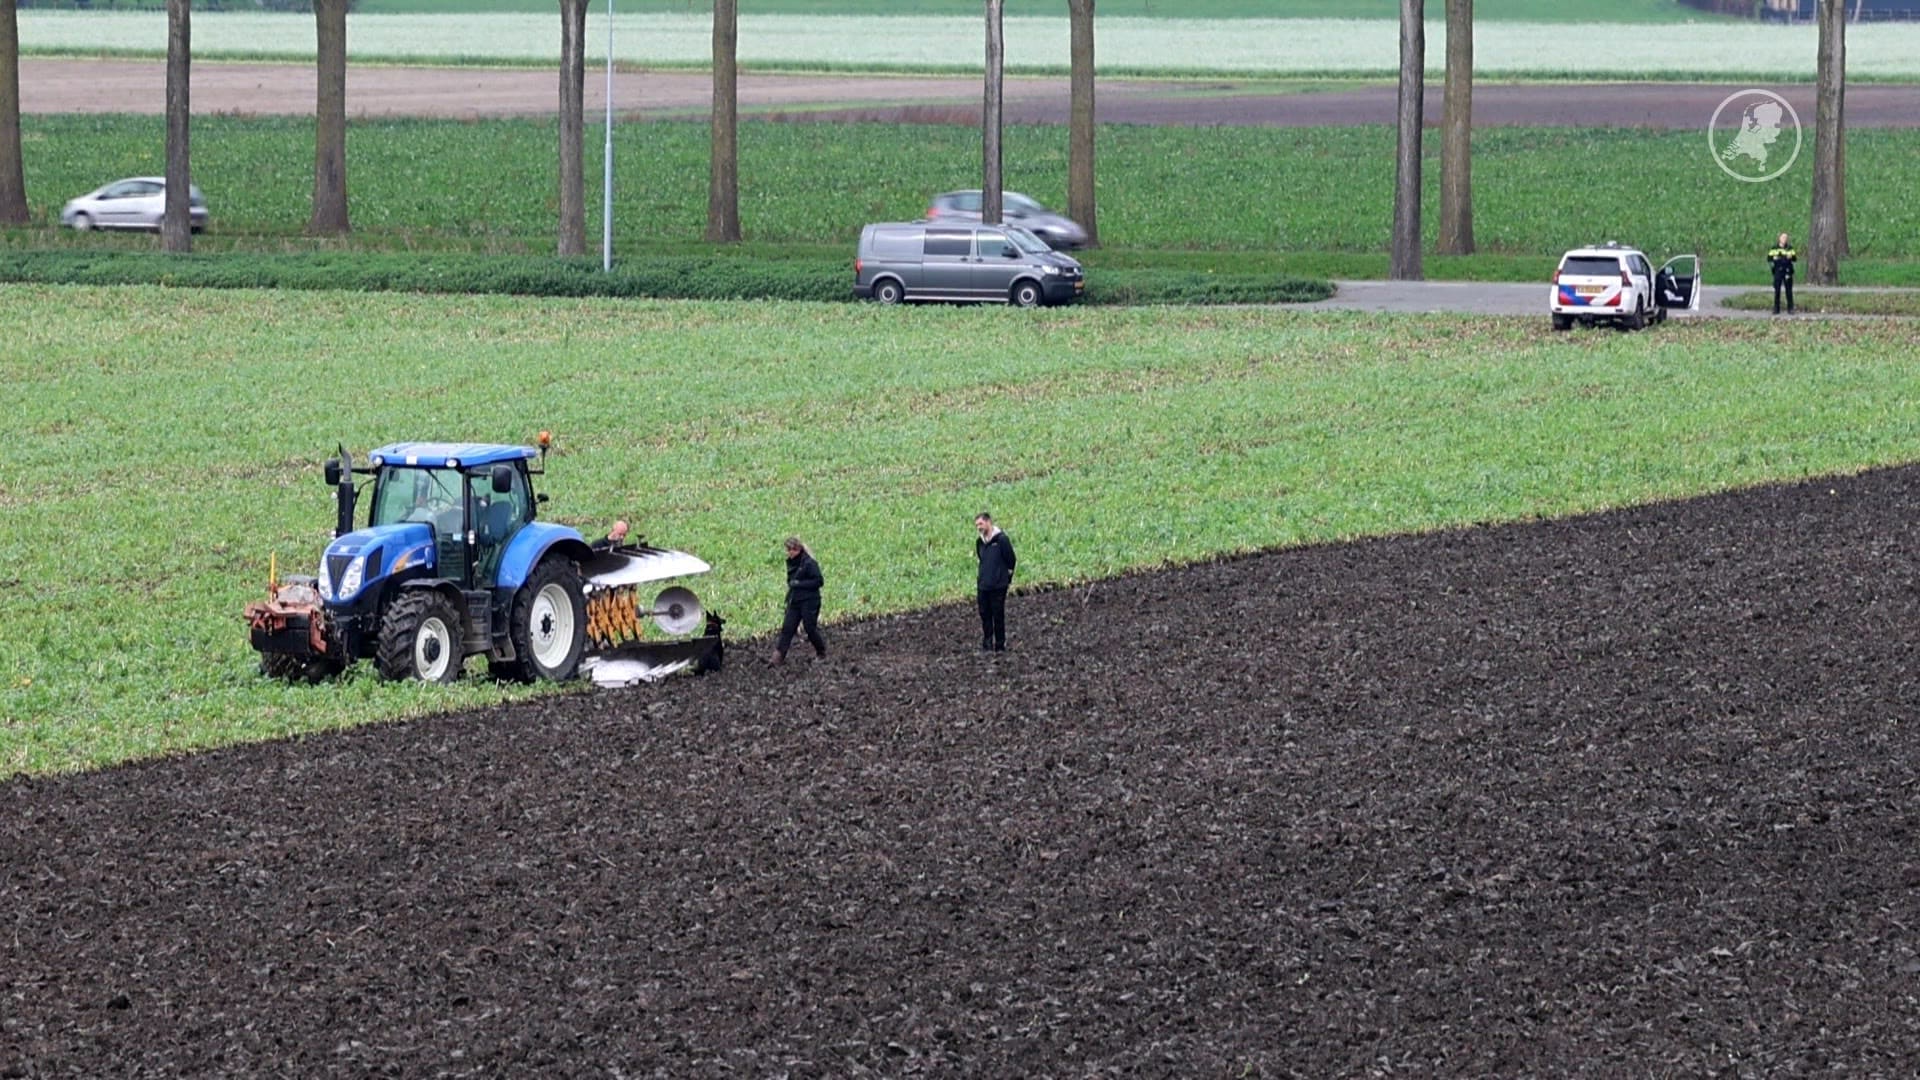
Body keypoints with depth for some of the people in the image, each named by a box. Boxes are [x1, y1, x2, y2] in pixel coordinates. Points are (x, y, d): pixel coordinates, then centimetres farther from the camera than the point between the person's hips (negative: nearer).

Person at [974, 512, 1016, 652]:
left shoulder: (1001, 540, -11)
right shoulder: (980, 542, 8)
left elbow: (1011, 560, -5)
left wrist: (1008, 579, 1)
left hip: (998, 586, -6)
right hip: (983, 585, 6)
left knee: (998, 615, -1)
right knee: (985, 614, 7)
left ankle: (1000, 645, 7)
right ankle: (987, 644, 14)